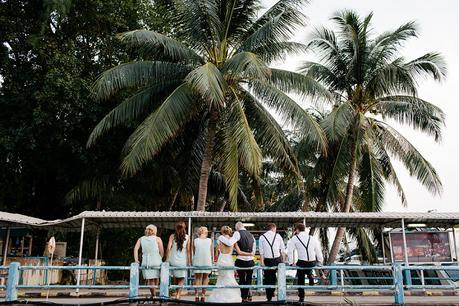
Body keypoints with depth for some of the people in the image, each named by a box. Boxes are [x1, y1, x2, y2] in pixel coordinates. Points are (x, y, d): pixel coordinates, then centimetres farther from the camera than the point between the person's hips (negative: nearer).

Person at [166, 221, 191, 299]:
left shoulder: (172, 236, 1)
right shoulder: (187, 237, 1)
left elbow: (168, 248, -6)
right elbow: (188, 250, -1)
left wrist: (167, 259, -2)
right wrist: (189, 261, 4)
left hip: (173, 260, 1)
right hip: (183, 261, -1)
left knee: (174, 276, 21)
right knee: (182, 279, 8)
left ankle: (176, 291, 29)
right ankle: (178, 294, -7)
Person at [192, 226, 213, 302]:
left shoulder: (195, 240, -4)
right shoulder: (210, 241, -4)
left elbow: (194, 252, 2)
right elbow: (211, 253, 2)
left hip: (197, 262, 0)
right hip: (207, 261, 0)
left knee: (197, 278, 13)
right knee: (205, 278, 12)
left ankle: (196, 295, 8)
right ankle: (203, 295, 9)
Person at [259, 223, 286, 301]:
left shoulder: (262, 237, 4)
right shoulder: (278, 236, 6)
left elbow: (261, 251, -1)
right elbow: (283, 249, 5)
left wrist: (262, 262, -1)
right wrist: (283, 259, 11)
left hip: (267, 260, 0)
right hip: (277, 259, 0)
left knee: (268, 279, 8)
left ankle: (269, 298, 11)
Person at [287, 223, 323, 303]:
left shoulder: (295, 238, 0)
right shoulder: (313, 238, 7)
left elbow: (290, 250, -6)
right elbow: (318, 251, 9)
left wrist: (291, 262, 1)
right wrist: (320, 262, 21)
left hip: (302, 263, -3)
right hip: (313, 263, 3)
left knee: (300, 280, 20)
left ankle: (301, 298, 23)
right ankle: (310, 275, 23)